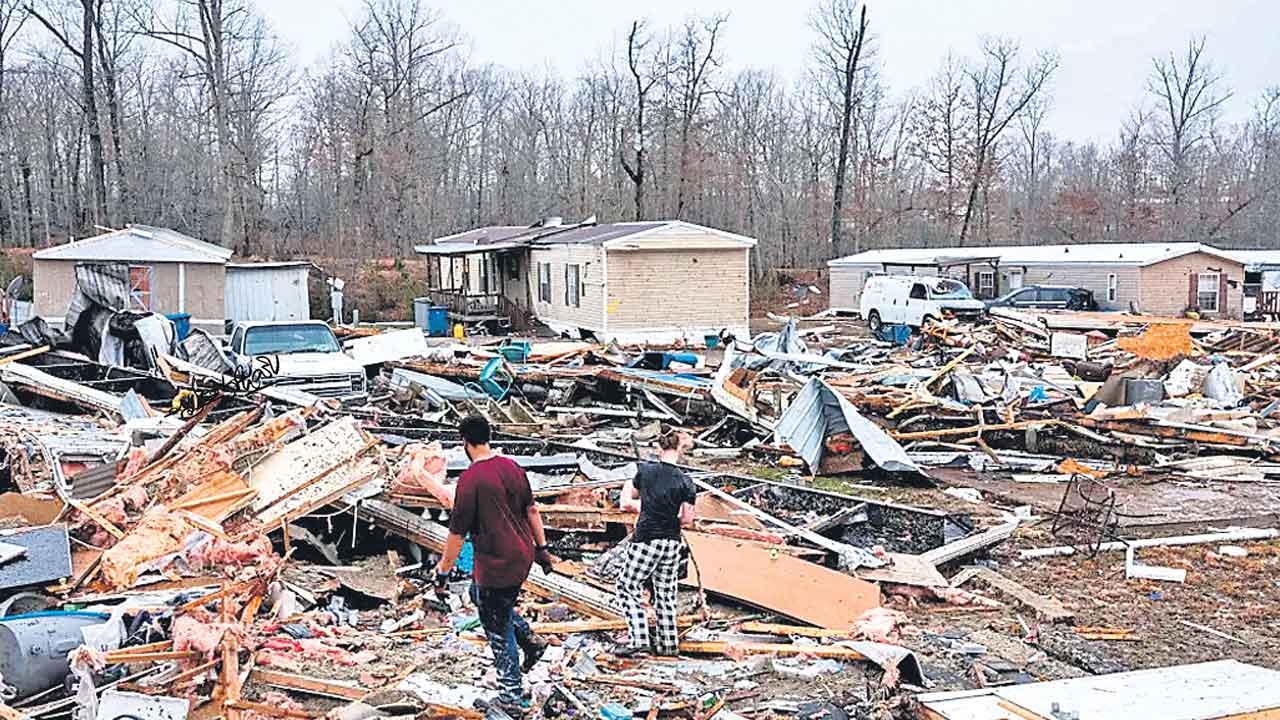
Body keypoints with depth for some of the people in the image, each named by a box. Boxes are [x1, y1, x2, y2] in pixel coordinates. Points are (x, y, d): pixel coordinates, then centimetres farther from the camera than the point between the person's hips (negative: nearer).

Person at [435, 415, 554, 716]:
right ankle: (528, 639, 23)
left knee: (499, 630, 8)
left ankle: (512, 697, 18)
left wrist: (444, 569, -3)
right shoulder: (511, 466, 2)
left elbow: (457, 533, -14)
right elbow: (531, 509, 9)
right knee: (479, 594, 30)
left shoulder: (470, 479, -19)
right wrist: (541, 547, 19)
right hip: (523, 557, 7)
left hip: (495, 564, -7)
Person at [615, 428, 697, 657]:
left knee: (628, 587, 7)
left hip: (646, 539, -3)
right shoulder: (685, 482, -6)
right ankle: (669, 643, 20)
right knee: (666, 592, 15)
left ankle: (638, 640, -3)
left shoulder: (646, 470, -7)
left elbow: (632, 494, 11)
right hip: (672, 542, 3)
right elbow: (687, 518, -5)